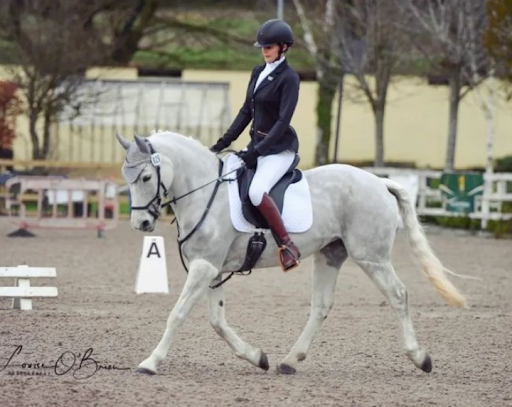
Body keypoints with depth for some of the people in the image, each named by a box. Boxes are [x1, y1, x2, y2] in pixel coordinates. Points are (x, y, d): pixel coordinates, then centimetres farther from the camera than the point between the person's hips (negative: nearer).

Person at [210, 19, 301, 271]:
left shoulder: (288, 78, -12)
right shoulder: (258, 73, 12)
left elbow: (283, 120, -17)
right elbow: (246, 112, 16)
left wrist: (257, 151, -22)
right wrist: (223, 143, 9)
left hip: (280, 147, -9)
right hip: (257, 144, 9)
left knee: (256, 192, -33)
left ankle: (287, 246, -27)